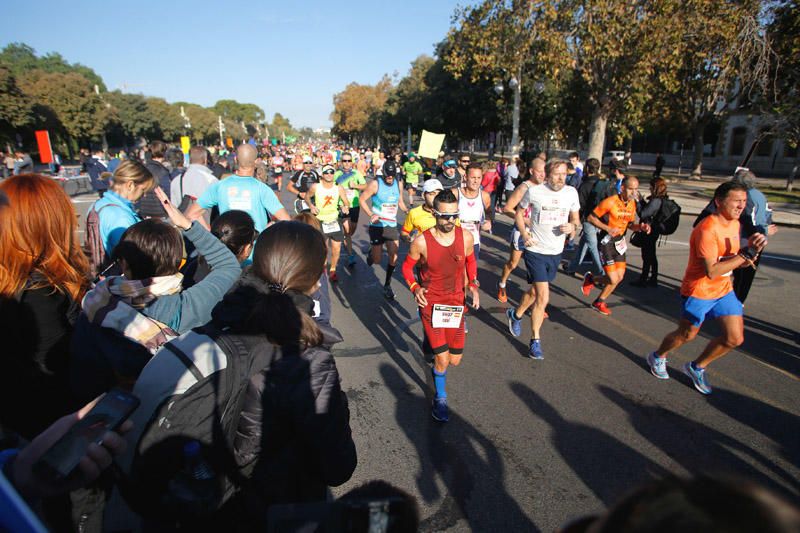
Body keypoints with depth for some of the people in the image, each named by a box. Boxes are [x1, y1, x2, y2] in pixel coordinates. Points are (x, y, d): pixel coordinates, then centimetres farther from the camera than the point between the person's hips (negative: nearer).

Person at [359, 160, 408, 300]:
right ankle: (371, 252, 39)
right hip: (377, 226, -4)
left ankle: (387, 285, 19)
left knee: (394, 258, -1)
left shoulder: (398, 184, 4)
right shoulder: (375, 184, -11)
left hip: (392, 226, 4)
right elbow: (361, 199, -5)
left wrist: (408, 212, -3)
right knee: (377, 260, 0)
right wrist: (371, 214, -16)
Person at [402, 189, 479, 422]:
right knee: (442, 359, -7)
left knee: (455, 360, 10)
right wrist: (415, 288, -15)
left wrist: (473, 285, 3)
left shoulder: (466, 237, -9)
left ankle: (437, 366, 49)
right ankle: (440, 398, 24)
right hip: (431, 304, -3)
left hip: (455, 304, 3)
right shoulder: (421, 242, -17)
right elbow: (407, 266, 0)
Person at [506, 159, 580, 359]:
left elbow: (575, 218, 11)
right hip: (536, 251, -4)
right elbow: (519, 213, 4)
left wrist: (572, 226, -13)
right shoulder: (534, 191, -10)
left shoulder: (571, 192, -1)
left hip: (556, 252, 5)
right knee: (543, 297, -10)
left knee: (535, 291, 20)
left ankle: (516, 314, 47)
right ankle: (535, 340, 7)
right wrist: (524, 234, -11)